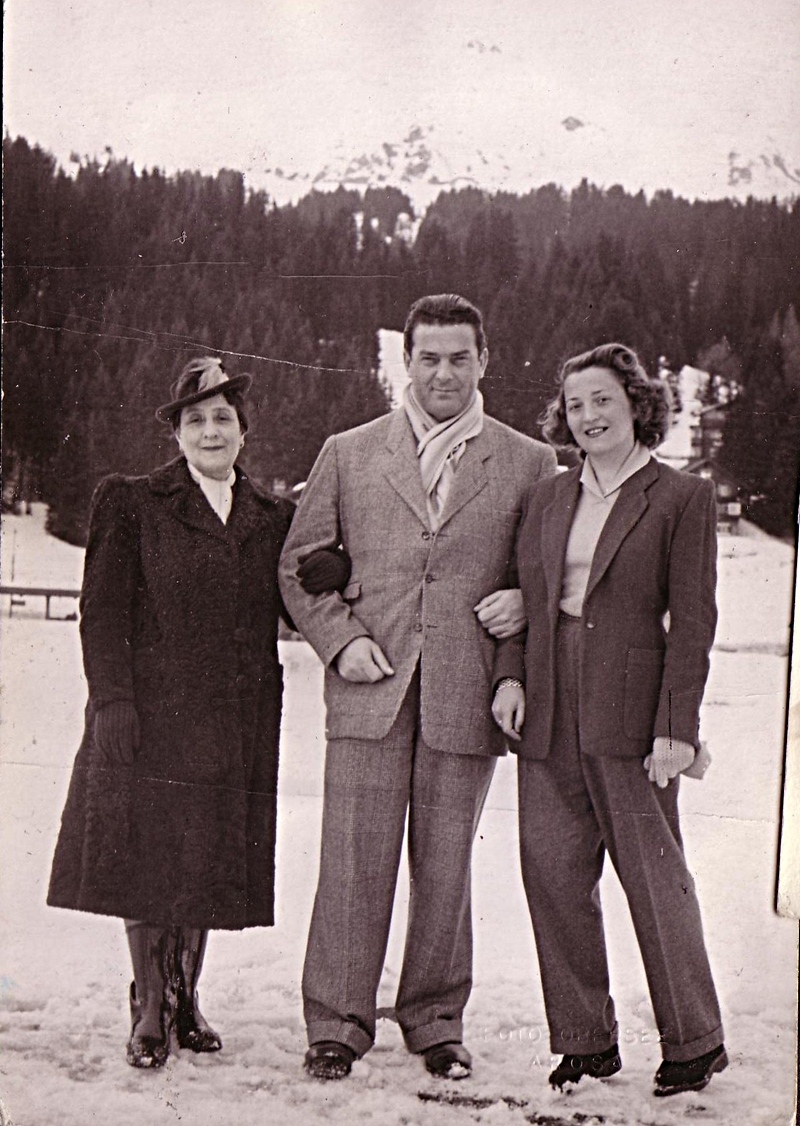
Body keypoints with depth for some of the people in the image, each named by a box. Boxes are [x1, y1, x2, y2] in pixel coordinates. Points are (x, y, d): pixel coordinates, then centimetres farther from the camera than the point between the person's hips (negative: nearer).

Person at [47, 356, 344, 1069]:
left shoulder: (273, 517, 13)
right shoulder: (133, 503, 3)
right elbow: (103, 610, -2)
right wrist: (112, 701, -11)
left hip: (236, 726, 3)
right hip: (152, 713, -3)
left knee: (210, 861, 8)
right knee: (147, 857, -2)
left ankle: (186, 996, 24)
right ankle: (150, 1007, 13)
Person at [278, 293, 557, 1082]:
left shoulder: (529, 464, 9)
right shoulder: (348, 454, 11)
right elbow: (299, 562, 12)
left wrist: (525, 603, -5)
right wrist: (339, 638, -2)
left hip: (466, 694, 0)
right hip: (369, 690, 0)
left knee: (445, 865, 6)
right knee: (353, 860, -2)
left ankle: (436, 1024, 20)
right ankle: (335, 1026, 8)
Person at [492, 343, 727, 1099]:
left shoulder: (682, 498, -1)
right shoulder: (548, 498, 14)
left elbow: (692, 621, -5)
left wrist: (676, 726, -11)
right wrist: (509, 675, 0)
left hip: (630, 714, -5)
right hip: (550, 715, 5)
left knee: (654, 878, 1)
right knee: (553, 873, 4)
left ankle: (694, 1040, 16)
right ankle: (586, 1040, 17)